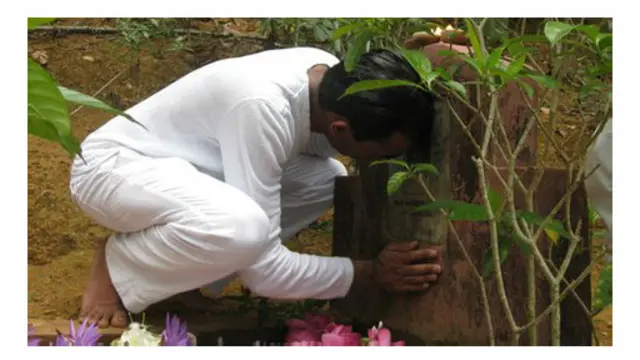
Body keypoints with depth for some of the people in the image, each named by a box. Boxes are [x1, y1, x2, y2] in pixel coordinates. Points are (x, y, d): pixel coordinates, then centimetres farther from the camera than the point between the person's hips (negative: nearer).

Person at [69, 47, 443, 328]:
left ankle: (180, 266, 4)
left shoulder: (330, 71, -12)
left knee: (327, 179, -5)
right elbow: (262, 268, -31)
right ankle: (117, 270, -7)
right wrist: (370, 272, -22)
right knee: (242, 227, -37)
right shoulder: (264, 108, -35)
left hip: (181, 164, 8)